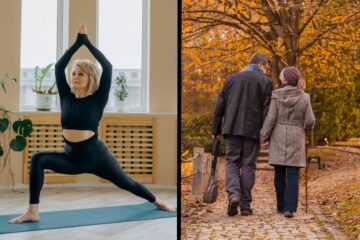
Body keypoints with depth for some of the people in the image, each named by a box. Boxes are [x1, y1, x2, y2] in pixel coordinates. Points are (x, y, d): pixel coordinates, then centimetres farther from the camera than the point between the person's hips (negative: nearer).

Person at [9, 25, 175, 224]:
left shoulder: (97, 99, -9)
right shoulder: (66, 97, 1)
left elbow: (108, 67, -17)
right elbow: (58, 66, -3)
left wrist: (87, 42, -10)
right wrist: (77, 42, -5)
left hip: (96, 155, -3)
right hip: (71, 157, 3)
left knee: (126, 183, 13)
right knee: (38, 159, -21)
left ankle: (156, 202, 41)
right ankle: (32, 212, -19)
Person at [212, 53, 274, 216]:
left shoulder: (232, 78, 11)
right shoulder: (265, 82, 2)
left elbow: (219, 107, 9)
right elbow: (267, 111, -6)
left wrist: (216, 130, 13)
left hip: (232, 129, 2)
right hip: (253, 130, -2)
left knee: (232, 162, 9)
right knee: (248, 165, 5)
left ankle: (233, 194, -13)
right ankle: (245, 204, 8)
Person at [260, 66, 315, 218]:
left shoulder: (277, 95, -6)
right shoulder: (304, 97, -5)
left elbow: (270, 118, -10)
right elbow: (309, 121, -4)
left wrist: (263, 138, -5)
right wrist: (308, 126, 19)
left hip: (278, 137, 1)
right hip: (296, 139, 0)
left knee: (279, 173, 10)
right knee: (293, 174, 0)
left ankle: (281, 205, 16)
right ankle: (289, 208, -11)